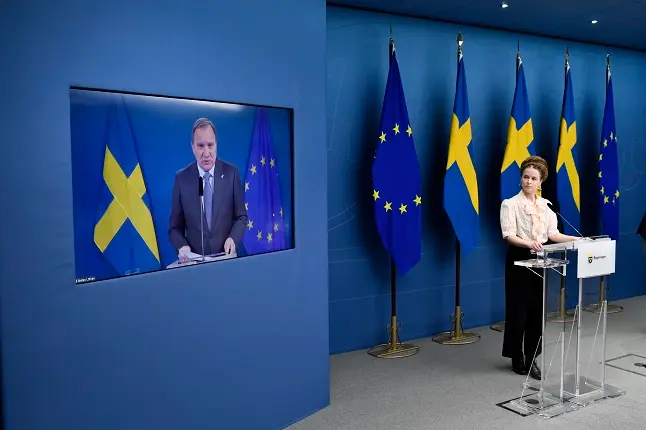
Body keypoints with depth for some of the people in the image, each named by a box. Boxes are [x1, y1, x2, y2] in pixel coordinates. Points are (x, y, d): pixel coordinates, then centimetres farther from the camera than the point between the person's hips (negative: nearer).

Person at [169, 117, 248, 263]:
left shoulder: (231, 173, -2)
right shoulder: (181, 178, -2)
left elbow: (241, 216, 5)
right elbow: (175, 227, 4)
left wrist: (233, 238, -13)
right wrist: (182, 247, -15)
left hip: (226, 257, 0)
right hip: (195, 260, 0)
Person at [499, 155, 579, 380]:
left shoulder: (545, 205, 8)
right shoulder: (510, 204, -8)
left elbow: (553, 234, 4)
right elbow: (509, 235, -18)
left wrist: (578, 239, -9)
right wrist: (528, 243, -36)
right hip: (519, 259, -5)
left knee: (537, 310, 7)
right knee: (518, 309, 3)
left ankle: (531, 359, 18)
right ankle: (517, 357, 20)